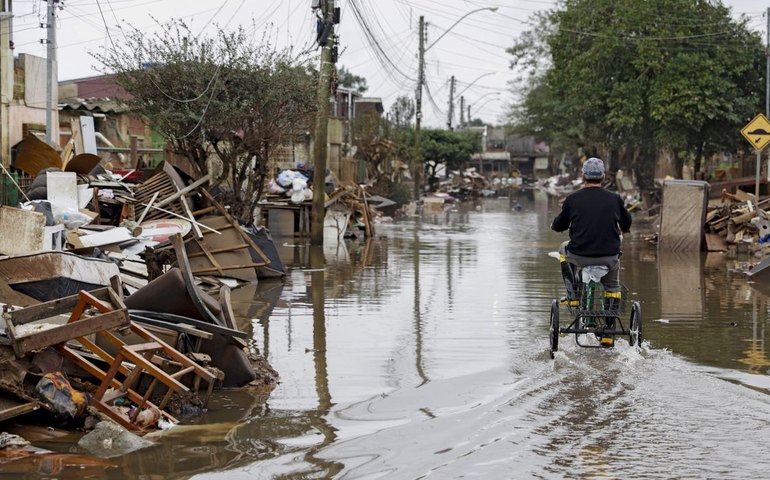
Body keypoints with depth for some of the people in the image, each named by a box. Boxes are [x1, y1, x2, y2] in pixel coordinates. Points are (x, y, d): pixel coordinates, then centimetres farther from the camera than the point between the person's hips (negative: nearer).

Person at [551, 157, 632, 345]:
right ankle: (608, 333, 25)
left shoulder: (573, 199, -3)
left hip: (579, 256, -1)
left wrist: (554, 224, 35)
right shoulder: (615, 199, 2)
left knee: (564, 249, 34)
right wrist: (620, 231, 43)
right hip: (609, 257, 1)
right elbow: (626, 223, 19)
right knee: (612, 287, 29)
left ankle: (572, 294, 27)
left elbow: (558, 226, 9)